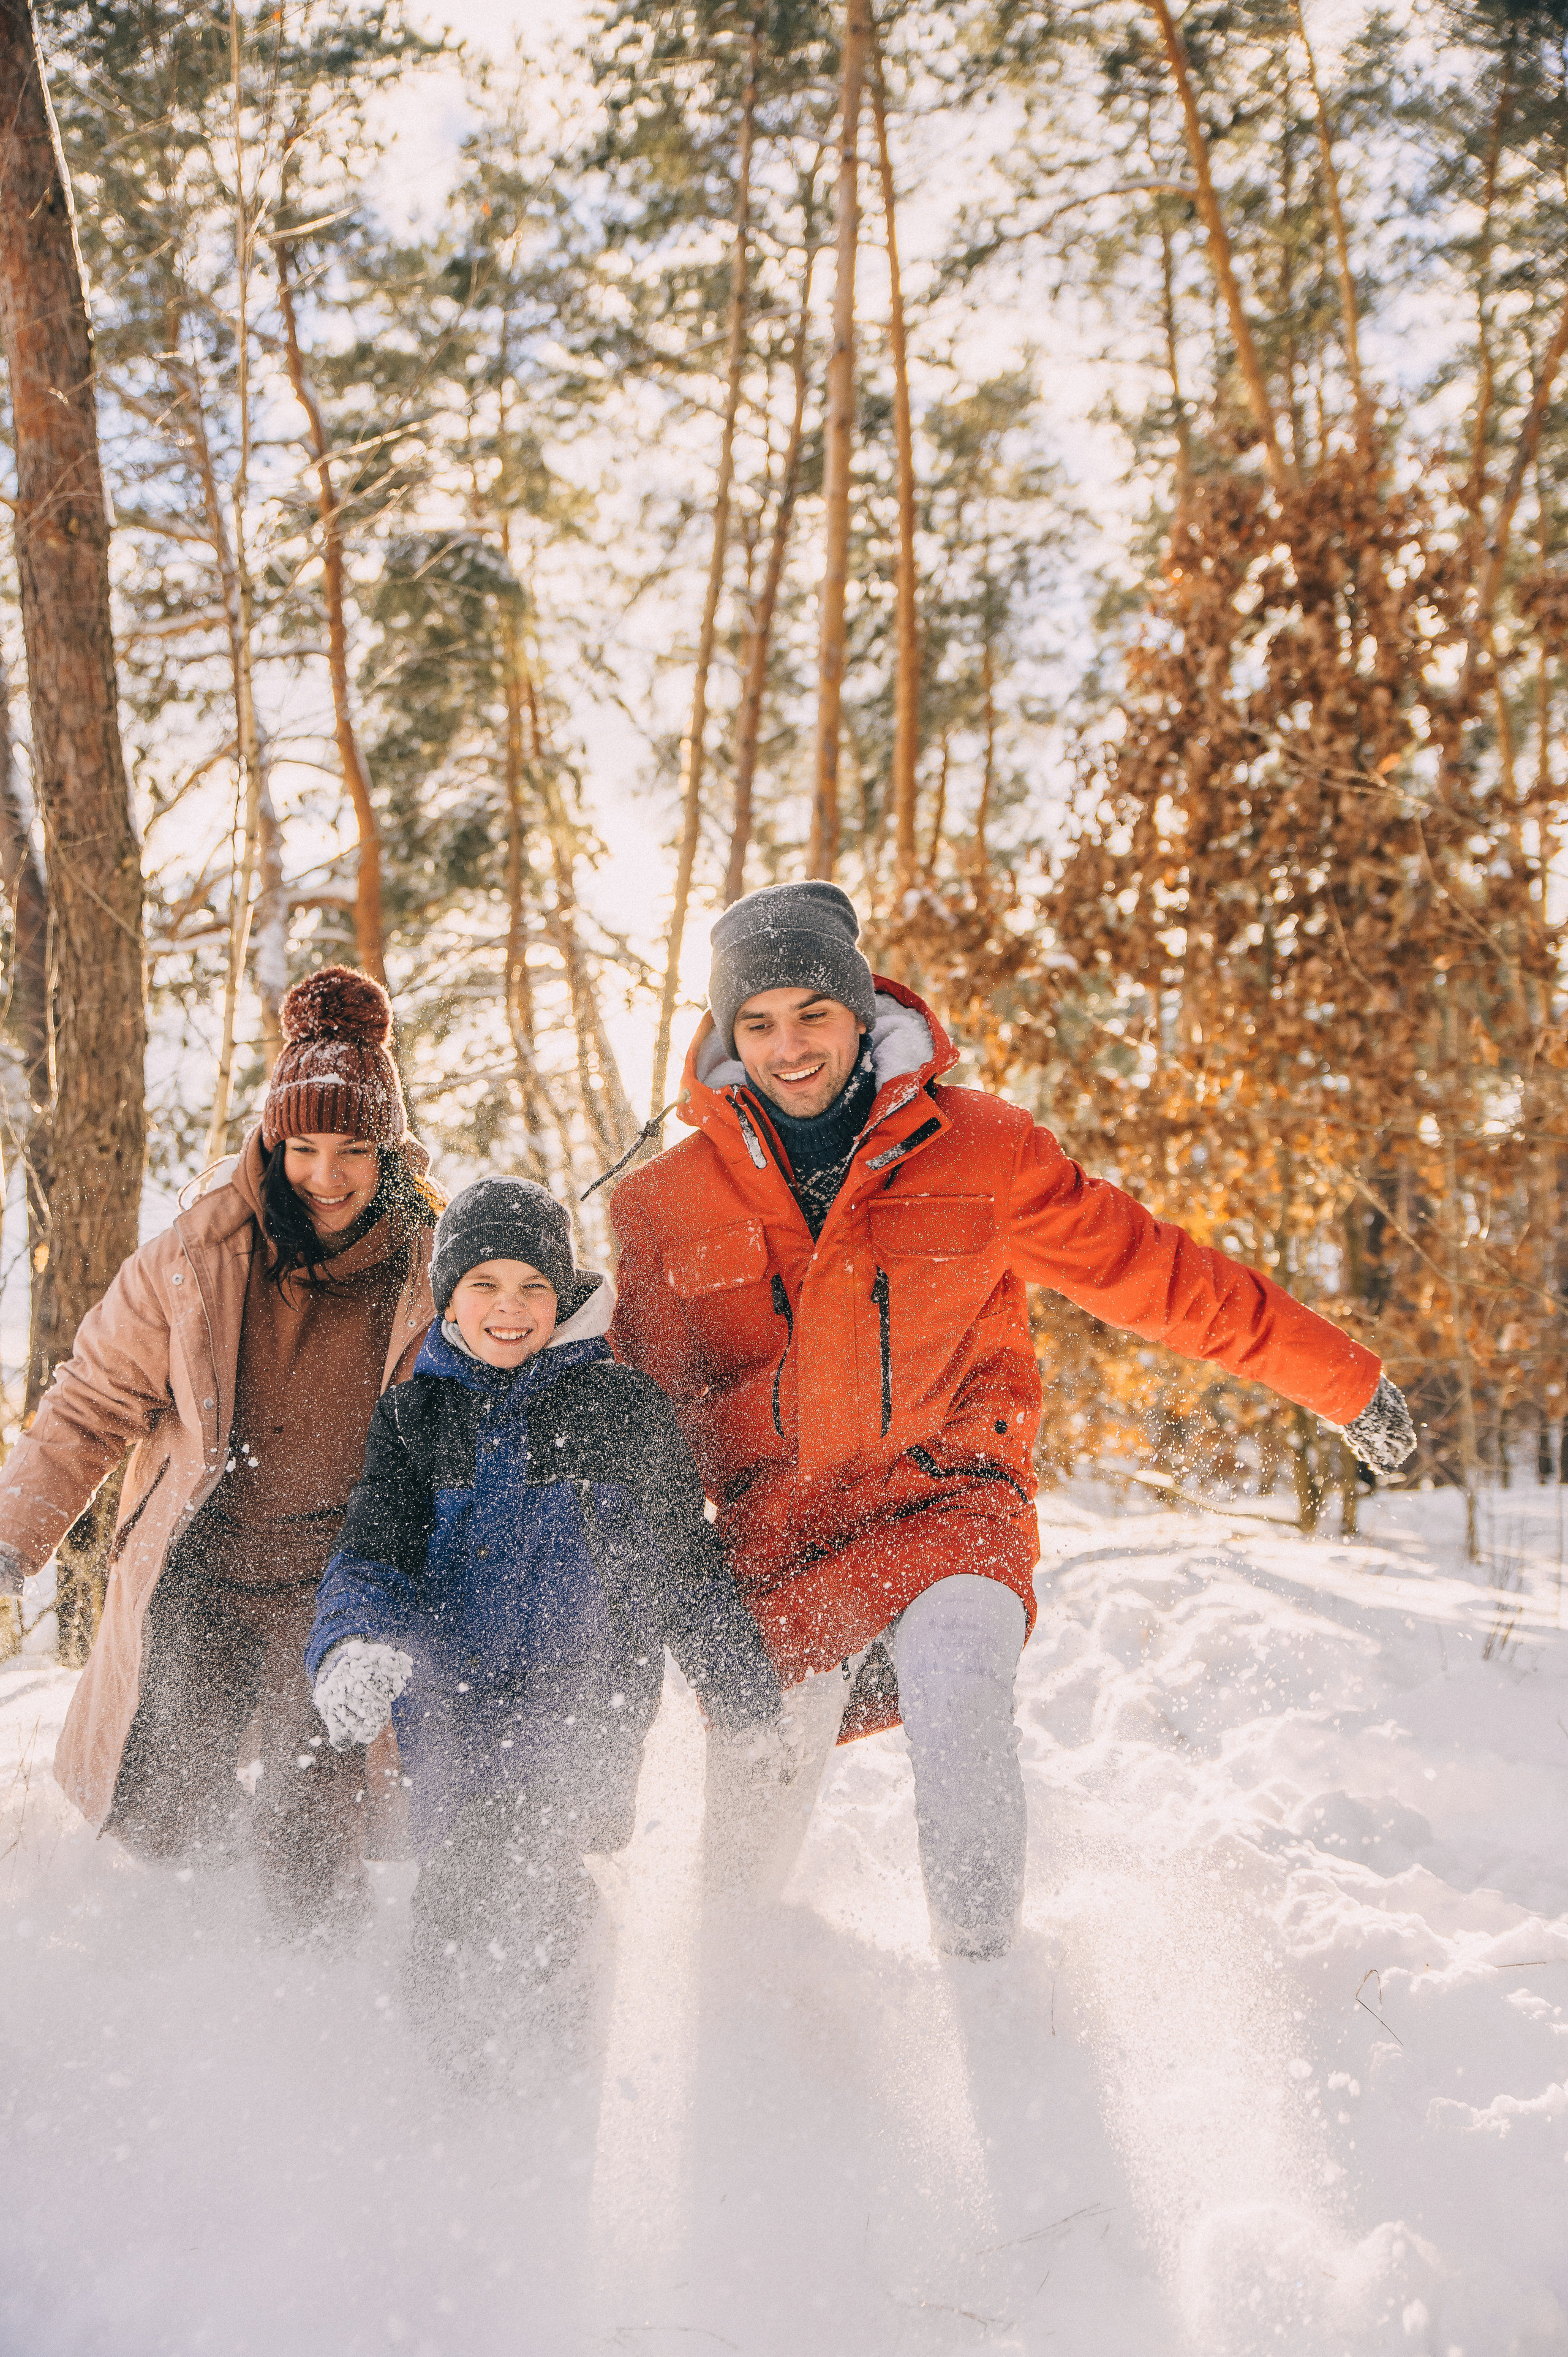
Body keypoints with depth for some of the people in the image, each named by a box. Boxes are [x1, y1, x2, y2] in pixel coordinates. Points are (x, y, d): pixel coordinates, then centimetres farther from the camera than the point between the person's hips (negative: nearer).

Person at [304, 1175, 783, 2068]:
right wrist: (353, 1645, -20)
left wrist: (750, 1709, 12)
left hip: (585, 1686, -2)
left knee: (509, 1838, -26)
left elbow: (690, 1566, 12)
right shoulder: (413, 1414, 12)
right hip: (448, 1700, 3)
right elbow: (370, 1554, 3)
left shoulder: (622, 1406, 6)